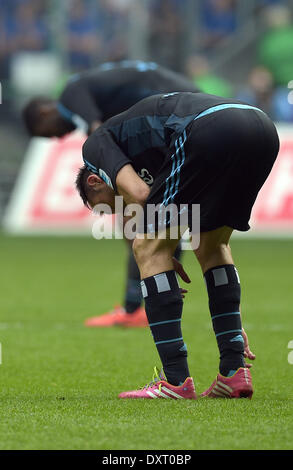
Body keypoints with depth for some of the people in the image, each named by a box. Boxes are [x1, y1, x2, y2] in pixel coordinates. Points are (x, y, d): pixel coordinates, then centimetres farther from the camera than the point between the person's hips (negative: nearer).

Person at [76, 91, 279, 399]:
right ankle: (234, 371, 20)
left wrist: (159, 251, 17)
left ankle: (176, 380, 5)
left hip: (211, 131, -8)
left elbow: (139, 194, 0)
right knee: (211, 245, 27)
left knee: (148, 248, 8)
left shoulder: (95, 144, 24)